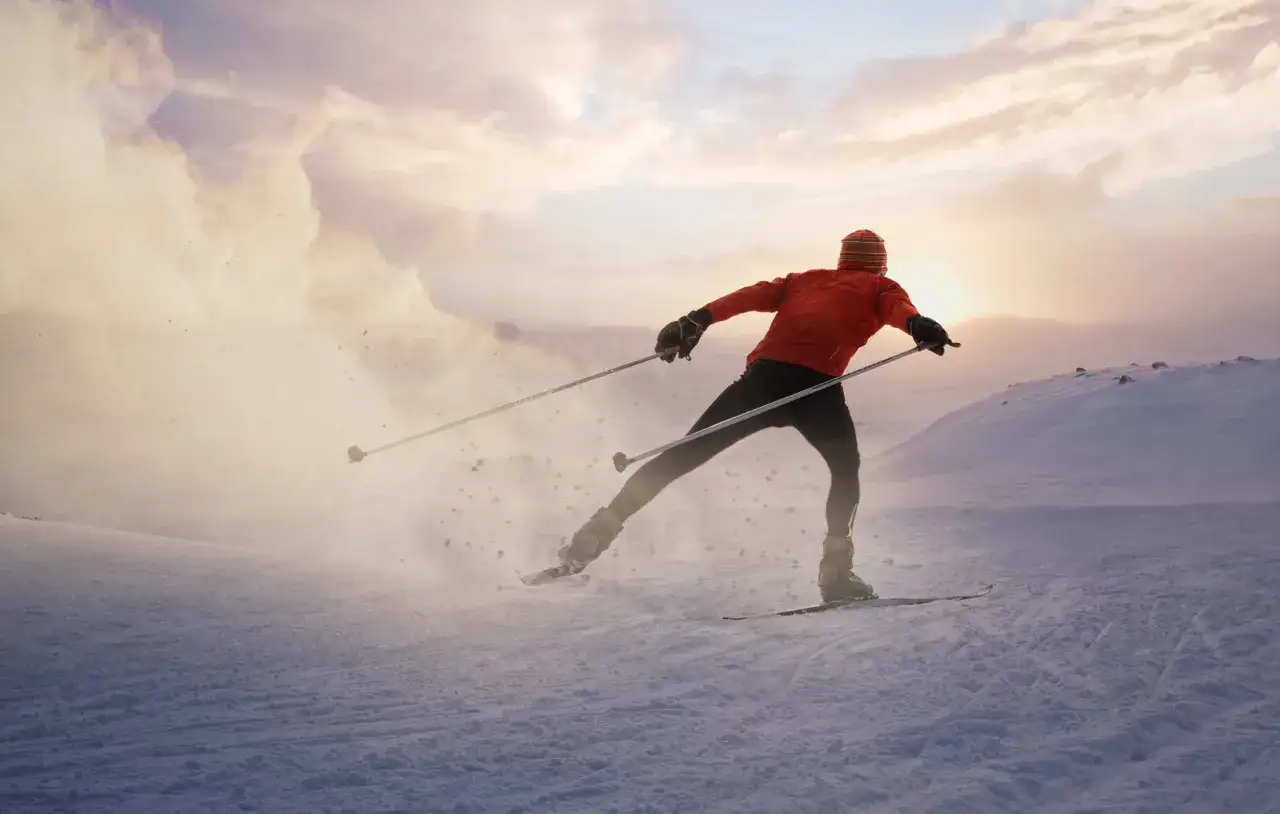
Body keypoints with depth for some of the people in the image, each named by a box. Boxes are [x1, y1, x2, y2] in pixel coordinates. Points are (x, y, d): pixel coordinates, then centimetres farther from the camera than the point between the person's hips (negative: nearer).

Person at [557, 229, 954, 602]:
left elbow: (752, 295, 18)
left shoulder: (805, 279, 34)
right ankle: (836, 569, 5)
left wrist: (699, 319, 7)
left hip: (764, 374, 3)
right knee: (846, 468, 20)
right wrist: (918, 324, -20)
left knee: (684, 456, 9)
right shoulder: (881, 288, 24)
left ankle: (598, 531, 4)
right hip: (816, 383, -3)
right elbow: (898, 307, 0)